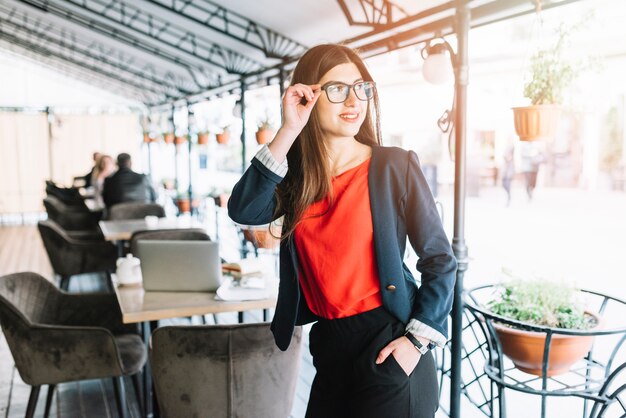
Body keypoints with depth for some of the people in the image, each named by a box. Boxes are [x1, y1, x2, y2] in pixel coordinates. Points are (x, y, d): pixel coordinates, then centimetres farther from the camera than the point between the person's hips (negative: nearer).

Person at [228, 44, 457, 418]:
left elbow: (440, 260, -7)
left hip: (385, 346, -4)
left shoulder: (394, 166, -10)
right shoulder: (296, 175, 2)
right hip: (328, 344, 5)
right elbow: (244, 211, -17)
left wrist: (418, 340, -12)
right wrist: (289, 131, -19)